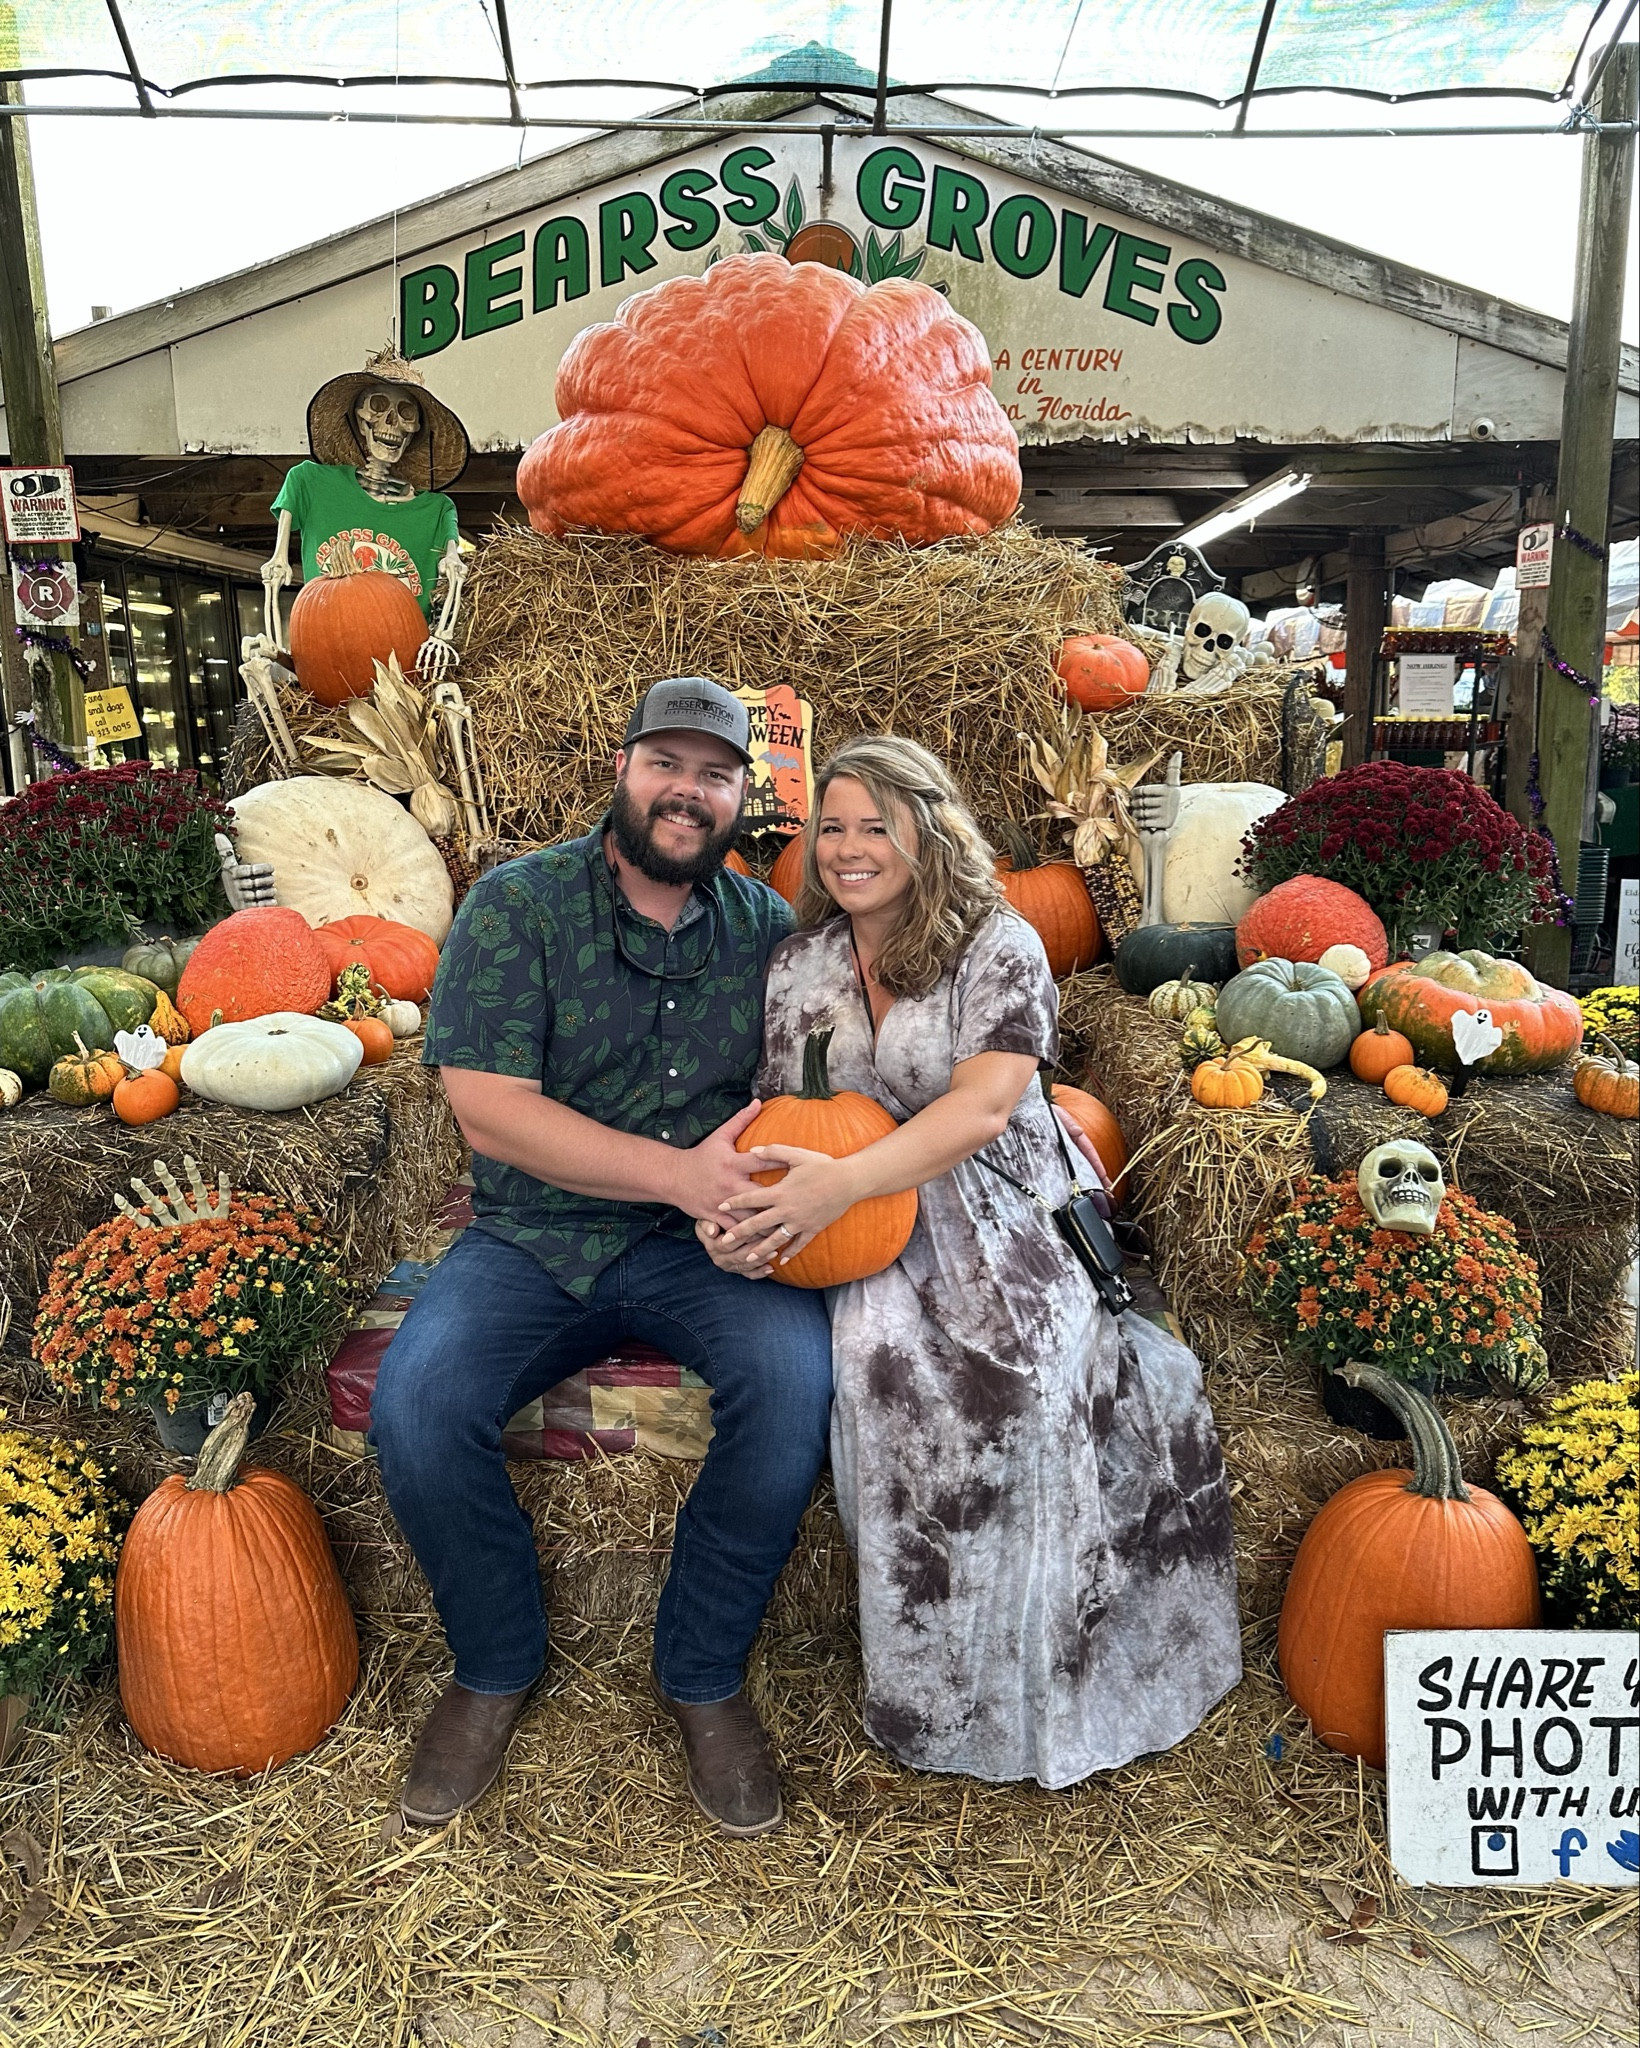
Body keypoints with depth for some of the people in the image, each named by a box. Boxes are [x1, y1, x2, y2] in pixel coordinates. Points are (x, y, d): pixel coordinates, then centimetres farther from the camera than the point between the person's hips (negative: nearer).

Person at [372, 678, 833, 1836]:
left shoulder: (763, 925, 6)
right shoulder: (519, 904, -3)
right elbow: (490, 1111, -12)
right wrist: (679, 1172, -20)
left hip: (706, 1246, 1)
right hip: (535, 1240, -1)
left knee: (796, 1377, -28)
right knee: (416, 1404, -25)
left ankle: (704, 1676, -1)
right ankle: (498, 1667, 7)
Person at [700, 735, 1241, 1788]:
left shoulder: (1001, 946, -4)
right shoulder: (799, 966, 11)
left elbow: (982, 1107, -17)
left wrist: (844, 1181, -32)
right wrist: (737, 1204, -12)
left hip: (997, 1216, -3)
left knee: (1023, 1364, -31)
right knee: (885, 1356, -29)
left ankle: (1023, 1680, -5)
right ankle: (933, 1683, -7)